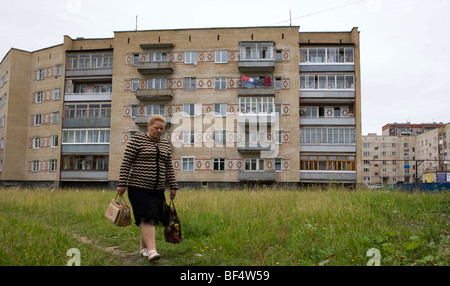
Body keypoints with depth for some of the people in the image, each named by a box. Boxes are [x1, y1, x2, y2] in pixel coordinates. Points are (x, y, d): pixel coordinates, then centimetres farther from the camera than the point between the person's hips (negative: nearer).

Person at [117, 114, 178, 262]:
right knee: (146, 218, -12)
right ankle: (151, 250, -15)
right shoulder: (137, 140, -5)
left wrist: (173, 187, 11)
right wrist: (122, 184, -11)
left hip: (157, 189, 6)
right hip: (139, 187, -5)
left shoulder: (165, 144, 12)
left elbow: (169, 168, 14)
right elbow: (126, 163, -7)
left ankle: (143, 247, 22)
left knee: (151, 220, 8)